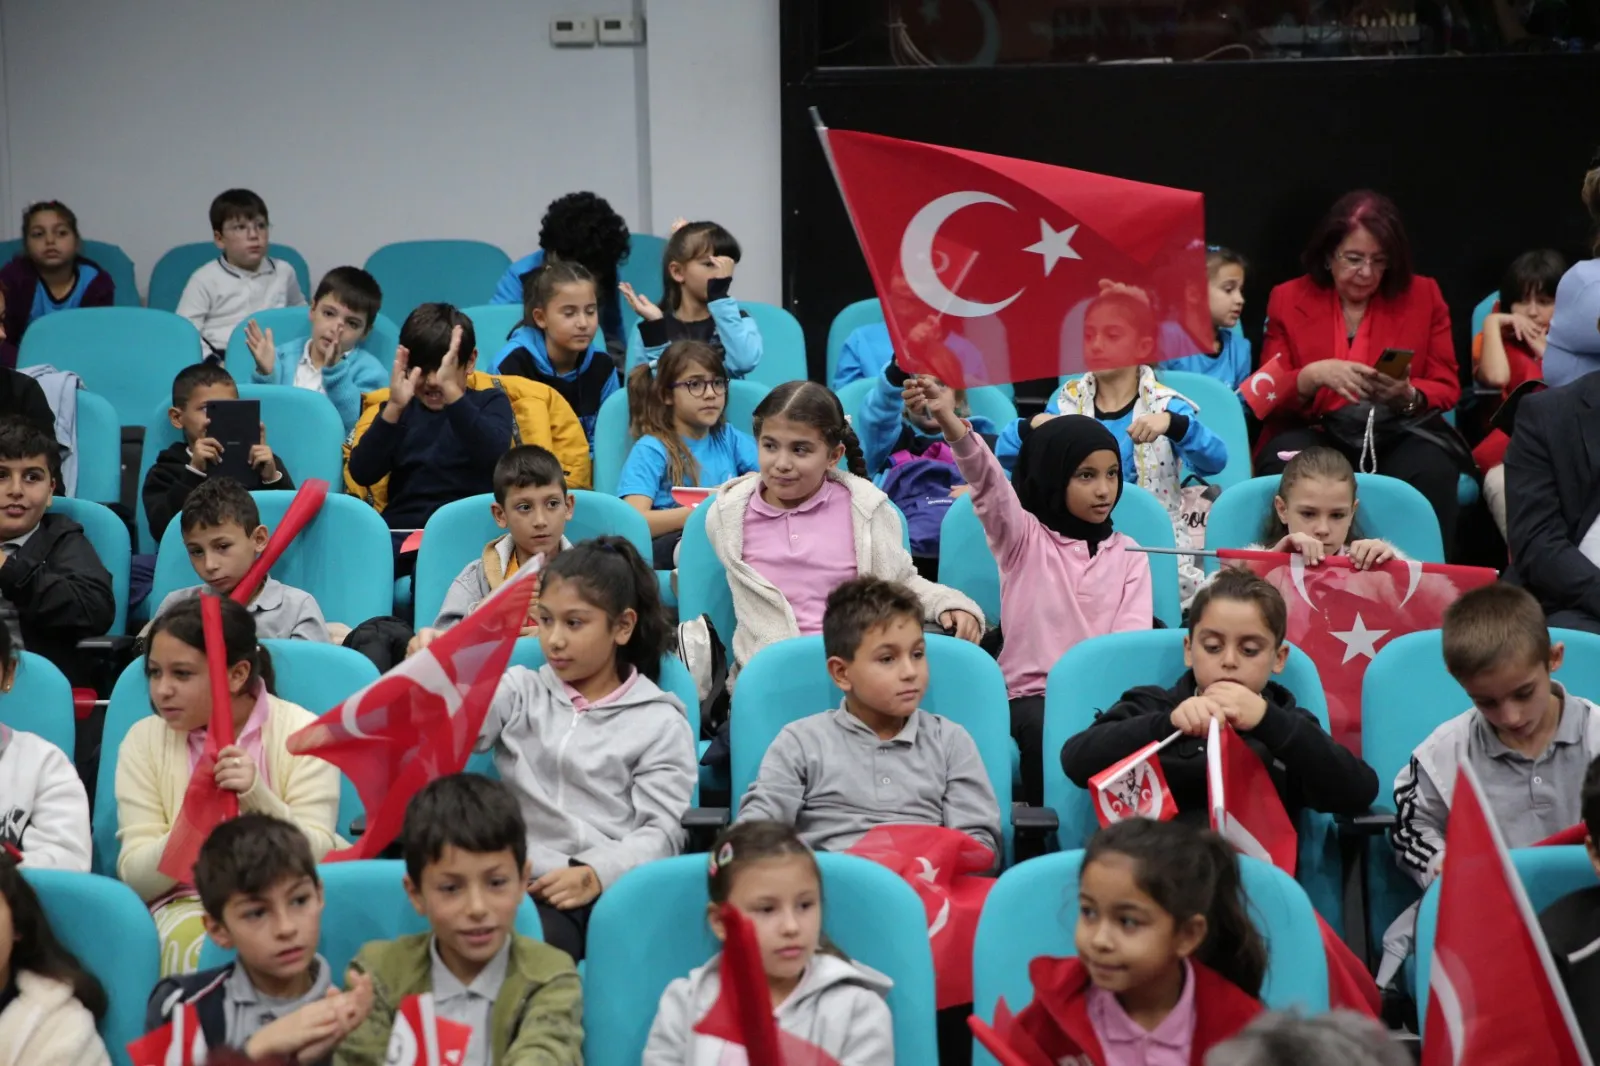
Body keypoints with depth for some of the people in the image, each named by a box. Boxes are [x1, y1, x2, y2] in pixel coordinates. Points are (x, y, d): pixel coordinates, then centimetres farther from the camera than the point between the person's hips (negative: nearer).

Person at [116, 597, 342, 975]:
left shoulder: (302, 733, -2)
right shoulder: (145, 740, 4)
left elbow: (317, 859, -9)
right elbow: (134, 876, -2)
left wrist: (259, 798, -25)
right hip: (188, 903, 1)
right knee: (195, 946, -33)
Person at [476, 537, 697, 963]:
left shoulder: (659, 721, 15)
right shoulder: (521, 692, 23)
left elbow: (660, 832, 4)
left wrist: (597, 873, -15)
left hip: (615, 889, 0)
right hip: (525, 885, 0)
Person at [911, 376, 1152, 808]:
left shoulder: (1127, 554, 14)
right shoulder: (1023, 537, 7)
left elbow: (1132, 639, 2)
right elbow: (989, 484, -14)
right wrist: (951, 424, -34)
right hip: (1032, 695, -2)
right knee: (1047, 730, -34)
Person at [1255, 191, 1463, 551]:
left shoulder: (1423, 295, 10)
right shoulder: (1288, 299, 8)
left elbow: (1446, 388, 9)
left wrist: (1409, 396, -15)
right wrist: (1314, 376, -19)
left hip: (1400, 434, 1)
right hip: (1315, 432, 0)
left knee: (1432, 468, -34)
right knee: (1289, 468, -35)